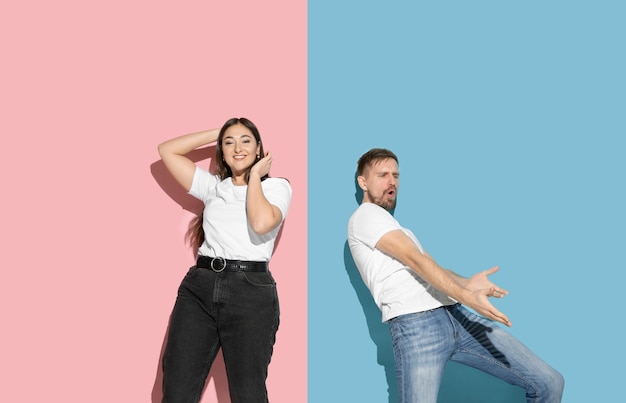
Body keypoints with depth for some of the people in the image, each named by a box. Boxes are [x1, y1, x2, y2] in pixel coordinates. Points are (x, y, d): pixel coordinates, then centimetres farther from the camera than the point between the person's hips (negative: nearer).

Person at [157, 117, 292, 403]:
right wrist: (216, 133, 15)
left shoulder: (276, 186, 6)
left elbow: (261, 223, -15)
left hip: (250, 290, -3)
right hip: (199, 286, 4)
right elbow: (167, 151, 16)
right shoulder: (213, 186, 17)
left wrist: (255, 176, -1)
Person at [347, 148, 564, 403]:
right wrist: (467, 297, -19)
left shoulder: (391, 225, 33)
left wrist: (466, 283, 0)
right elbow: (415, 260, -10)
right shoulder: (365, 215, 3)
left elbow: (428, 269, 20)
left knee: (548, 383, 1)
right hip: (415, 325, -8)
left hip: (455, 316, 8)